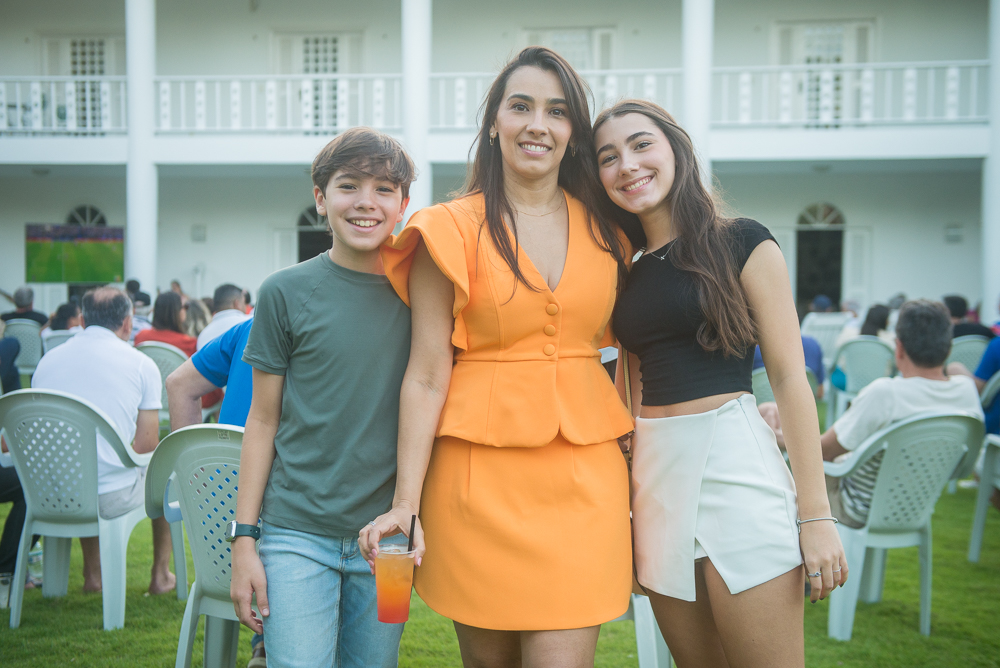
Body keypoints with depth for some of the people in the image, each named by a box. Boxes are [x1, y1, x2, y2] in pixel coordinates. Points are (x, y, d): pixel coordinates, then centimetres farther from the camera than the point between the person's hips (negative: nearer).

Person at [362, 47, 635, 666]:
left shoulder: (605, 229, 10)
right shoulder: (453, 232, -1)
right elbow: (427, 376, -4)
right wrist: (406, 503, -10)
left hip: (585, 475, 2)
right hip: (481, 473, -2)